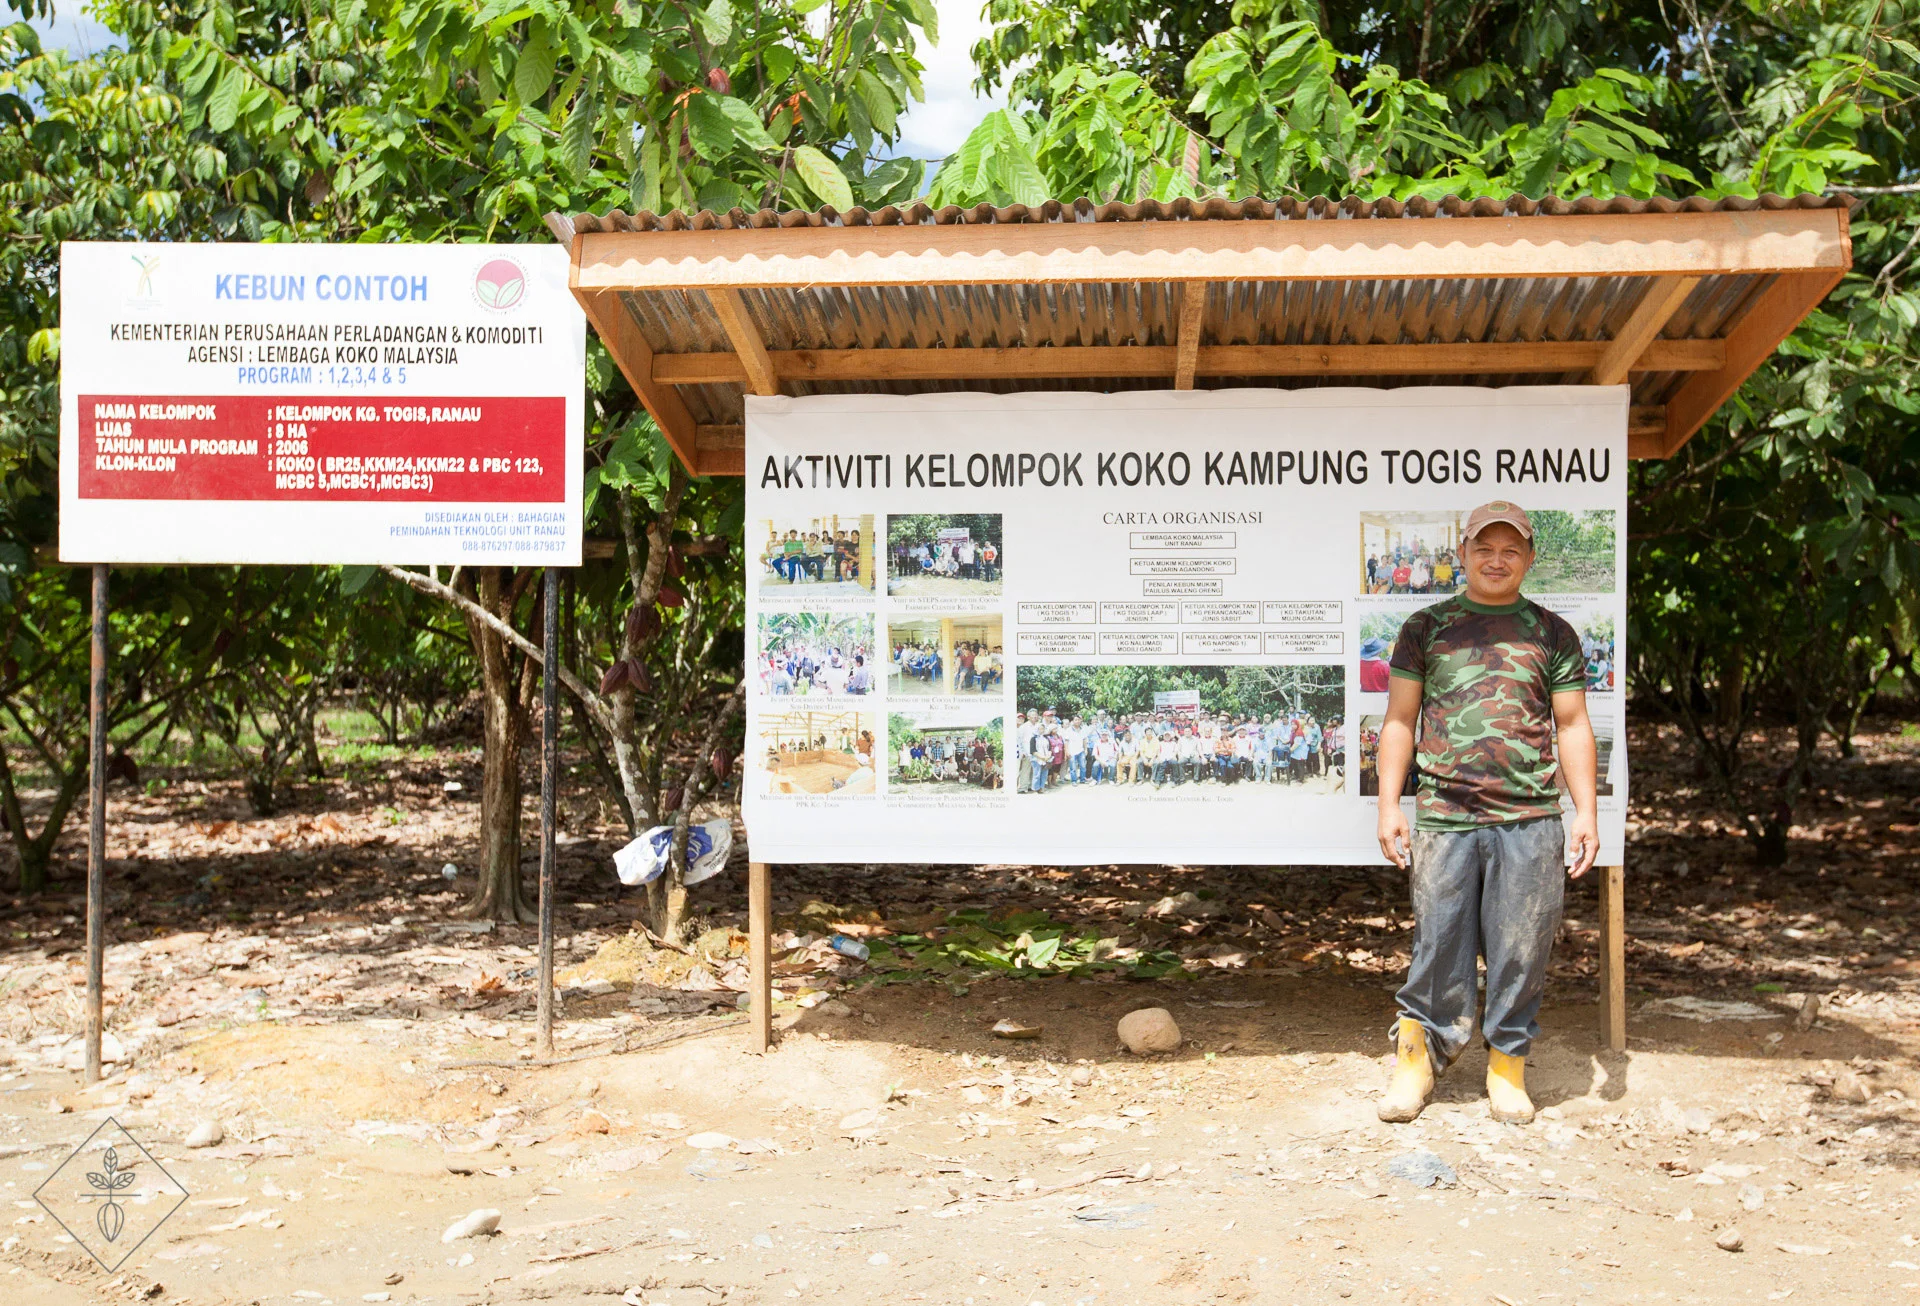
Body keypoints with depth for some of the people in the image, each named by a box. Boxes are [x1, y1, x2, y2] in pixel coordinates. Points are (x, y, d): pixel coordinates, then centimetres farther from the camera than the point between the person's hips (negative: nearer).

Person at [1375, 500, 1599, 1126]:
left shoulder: (1553, 634, 12)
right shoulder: (1426, 627, 10)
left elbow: (1573, 726, 12)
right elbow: (1400, 720, 10)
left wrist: (1585, 811, 4)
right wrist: (1389, 804, 2)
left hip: (1531, 820, 1)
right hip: (1444, 816, -1)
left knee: (1521, 948, 4)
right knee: (1439, 943, 1)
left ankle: (1508, 1064, 20)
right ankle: (1417, 1054, 17)